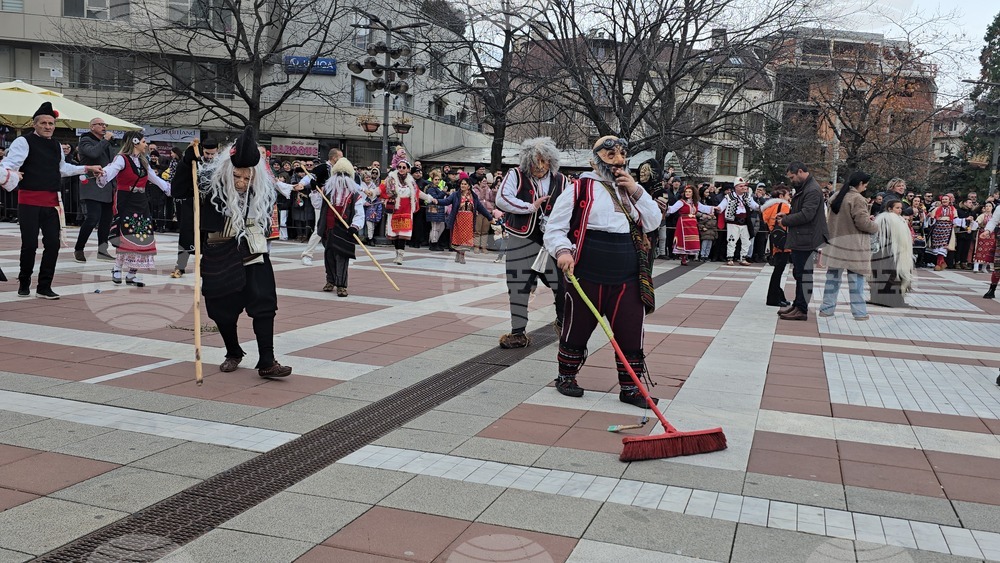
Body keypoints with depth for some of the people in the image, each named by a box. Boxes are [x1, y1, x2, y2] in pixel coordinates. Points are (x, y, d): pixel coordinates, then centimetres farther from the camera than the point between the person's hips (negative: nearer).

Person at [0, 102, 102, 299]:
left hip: (51, 201, 6)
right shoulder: (24, 142, -8)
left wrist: (87, 168, 31)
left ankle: (44, 287, 10)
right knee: (30, 244, -1)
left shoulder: (56, 145, 14)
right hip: (29, 201, -6)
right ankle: (24, 283, 19)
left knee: (53, 243, 1)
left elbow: (62, 168, 31)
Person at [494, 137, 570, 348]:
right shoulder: (515, 175, -2)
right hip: (522, 241, -2)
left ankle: (563, 322, 27)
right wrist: (530, 207, -14)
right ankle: (518, 333, 18)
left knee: (564, 283, 1)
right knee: (519, 288, 4)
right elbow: (501, 199, -14)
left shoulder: (560, 180, 6)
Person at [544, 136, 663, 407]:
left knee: (631, 334, 5)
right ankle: (566, 377, 29)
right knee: (576, 331, 9)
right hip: (587, 279, -4)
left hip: (628, 281, 5)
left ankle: (629, 387, 18)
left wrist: (637, 191, 0)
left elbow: (653, 222, 10)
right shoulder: (581, 189, -2)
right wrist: (563, 250, -22)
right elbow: (554, 228, -3)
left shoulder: (630, 190, 16)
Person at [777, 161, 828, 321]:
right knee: (798, 272, 16)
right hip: (798, 239, 10)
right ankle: (797, 304, 25)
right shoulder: (802, 188, 17)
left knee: (804, 274, -5)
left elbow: (806, 215, -24)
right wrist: (787, 215, 8)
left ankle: (801, 309, 0)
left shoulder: (813, 190, -16)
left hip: (807, 240, -10)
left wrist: (785, 221, -13)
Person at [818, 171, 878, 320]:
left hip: (835, 240, 7)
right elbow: (862, 222, -19)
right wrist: (875, 227, 2)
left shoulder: (836, 197, 9)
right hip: (853, 244, -7)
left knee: (833, 275, 12)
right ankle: (859, 312, 7)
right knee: (856, 277, 1)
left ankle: (827, 308, 16)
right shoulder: (858, 199, -15)